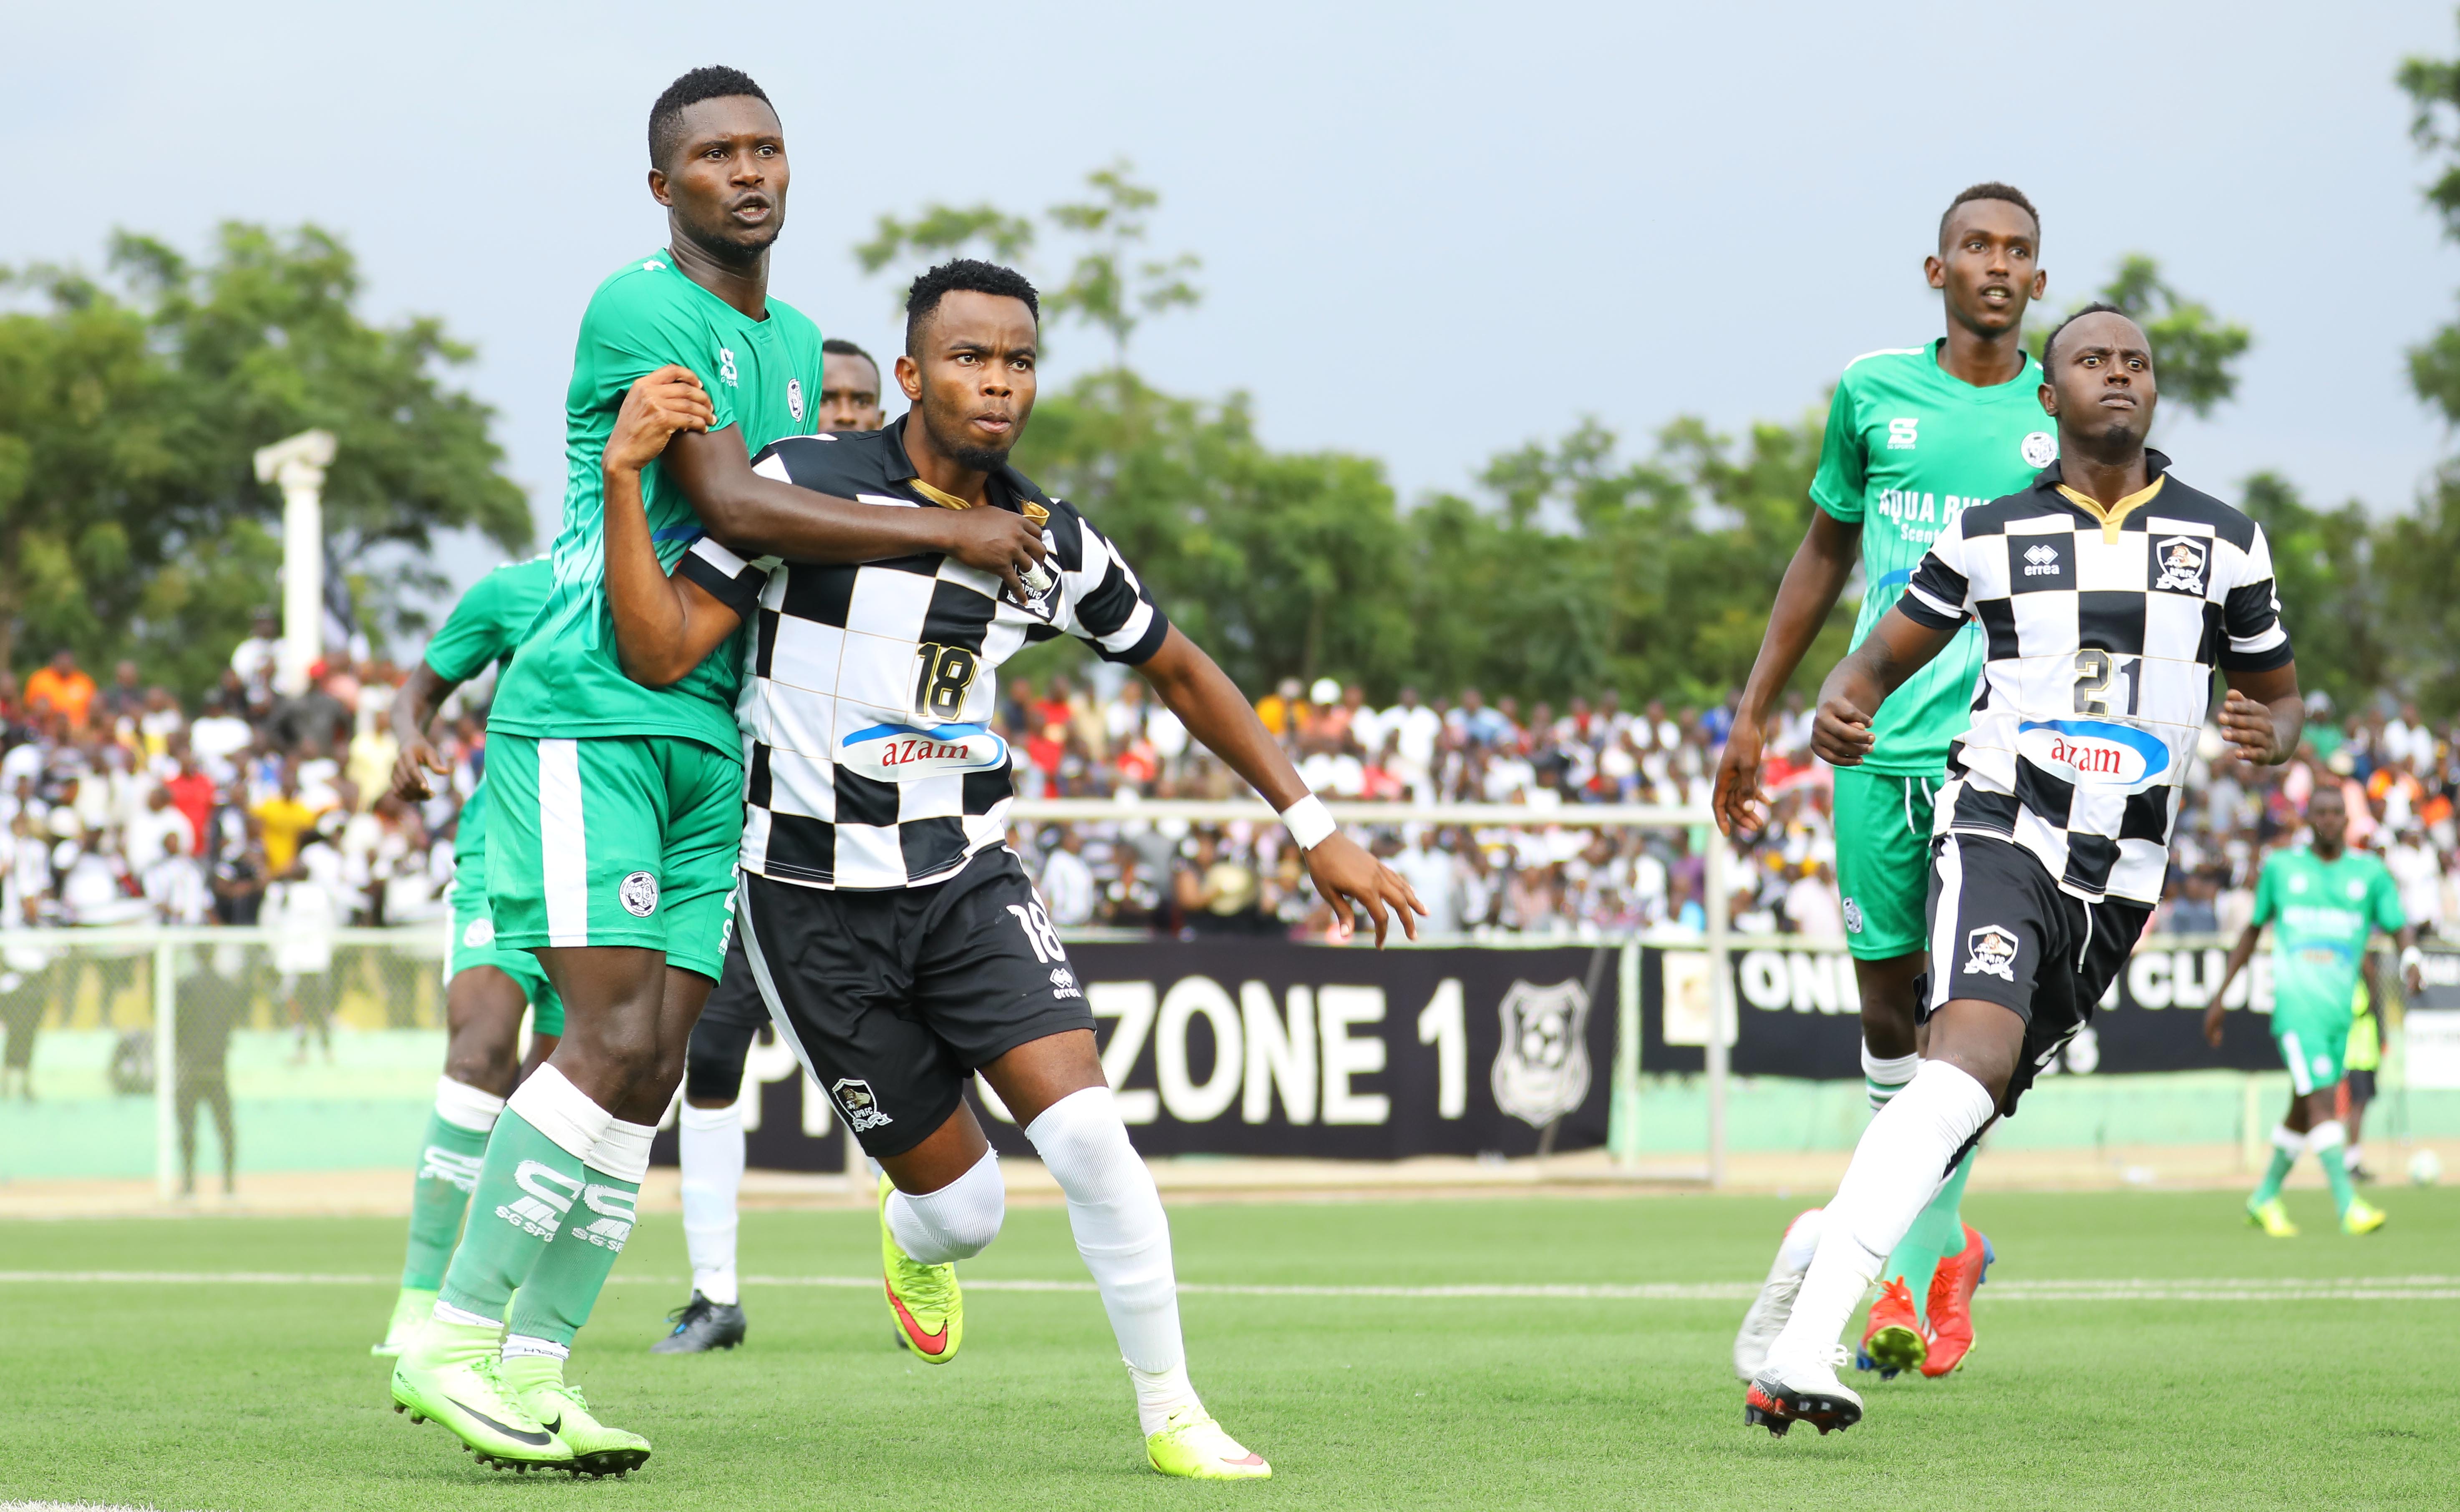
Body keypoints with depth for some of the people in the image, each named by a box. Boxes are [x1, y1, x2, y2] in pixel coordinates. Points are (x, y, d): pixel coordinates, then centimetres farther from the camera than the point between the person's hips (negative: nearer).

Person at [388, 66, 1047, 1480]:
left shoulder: (792, 340, 18)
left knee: (654, 1066, 0)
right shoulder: (639, 311, -10)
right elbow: (733, 505, -20)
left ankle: (536, 1370, 2)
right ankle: (454, 1339, -11)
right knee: (611, 1037, -18)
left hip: (713, 738, 8)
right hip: (589, 715, -8)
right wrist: (949, 533, -16)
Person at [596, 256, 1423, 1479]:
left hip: (968, 878, 3)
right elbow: (659, 652, -16)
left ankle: (1171, 1416, -1)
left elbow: (1179, 670, 15)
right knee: (962, 1203, 0)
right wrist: (625, 480, -28)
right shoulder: (805, 485, -12)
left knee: (1087, 1138, -17)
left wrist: (1313, 827, 12)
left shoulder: (1052, 544, -1)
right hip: (816, 902, -3)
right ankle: (916, 1244, 39)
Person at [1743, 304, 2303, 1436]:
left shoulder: (2225, 543, 10)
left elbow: (2280, 695, 19)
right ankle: (1802, 1351, -38)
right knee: (1972, 1053, -28)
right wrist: (1837, 711, -12)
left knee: (1974, 1096, 8)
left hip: (2122, 876, 4)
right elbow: (1878, 662, 12)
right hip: (2001, 834, -4)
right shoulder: (1990, 534, 6)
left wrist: (2271, 736, -6)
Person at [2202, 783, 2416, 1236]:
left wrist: (2411, 958, -22)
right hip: (2295, 1000, -3)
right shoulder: (2280, 867, 7)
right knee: (2322, 1098, -18)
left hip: (2341, 1007, 3)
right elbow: (2253, 930, 15)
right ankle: (2348, 1205, -25)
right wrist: (2220, 995, 15)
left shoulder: (2370, 872, 8)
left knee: (2304, 1112, 11)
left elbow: (2400, 927, 2)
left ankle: (2265, 1198, 29)